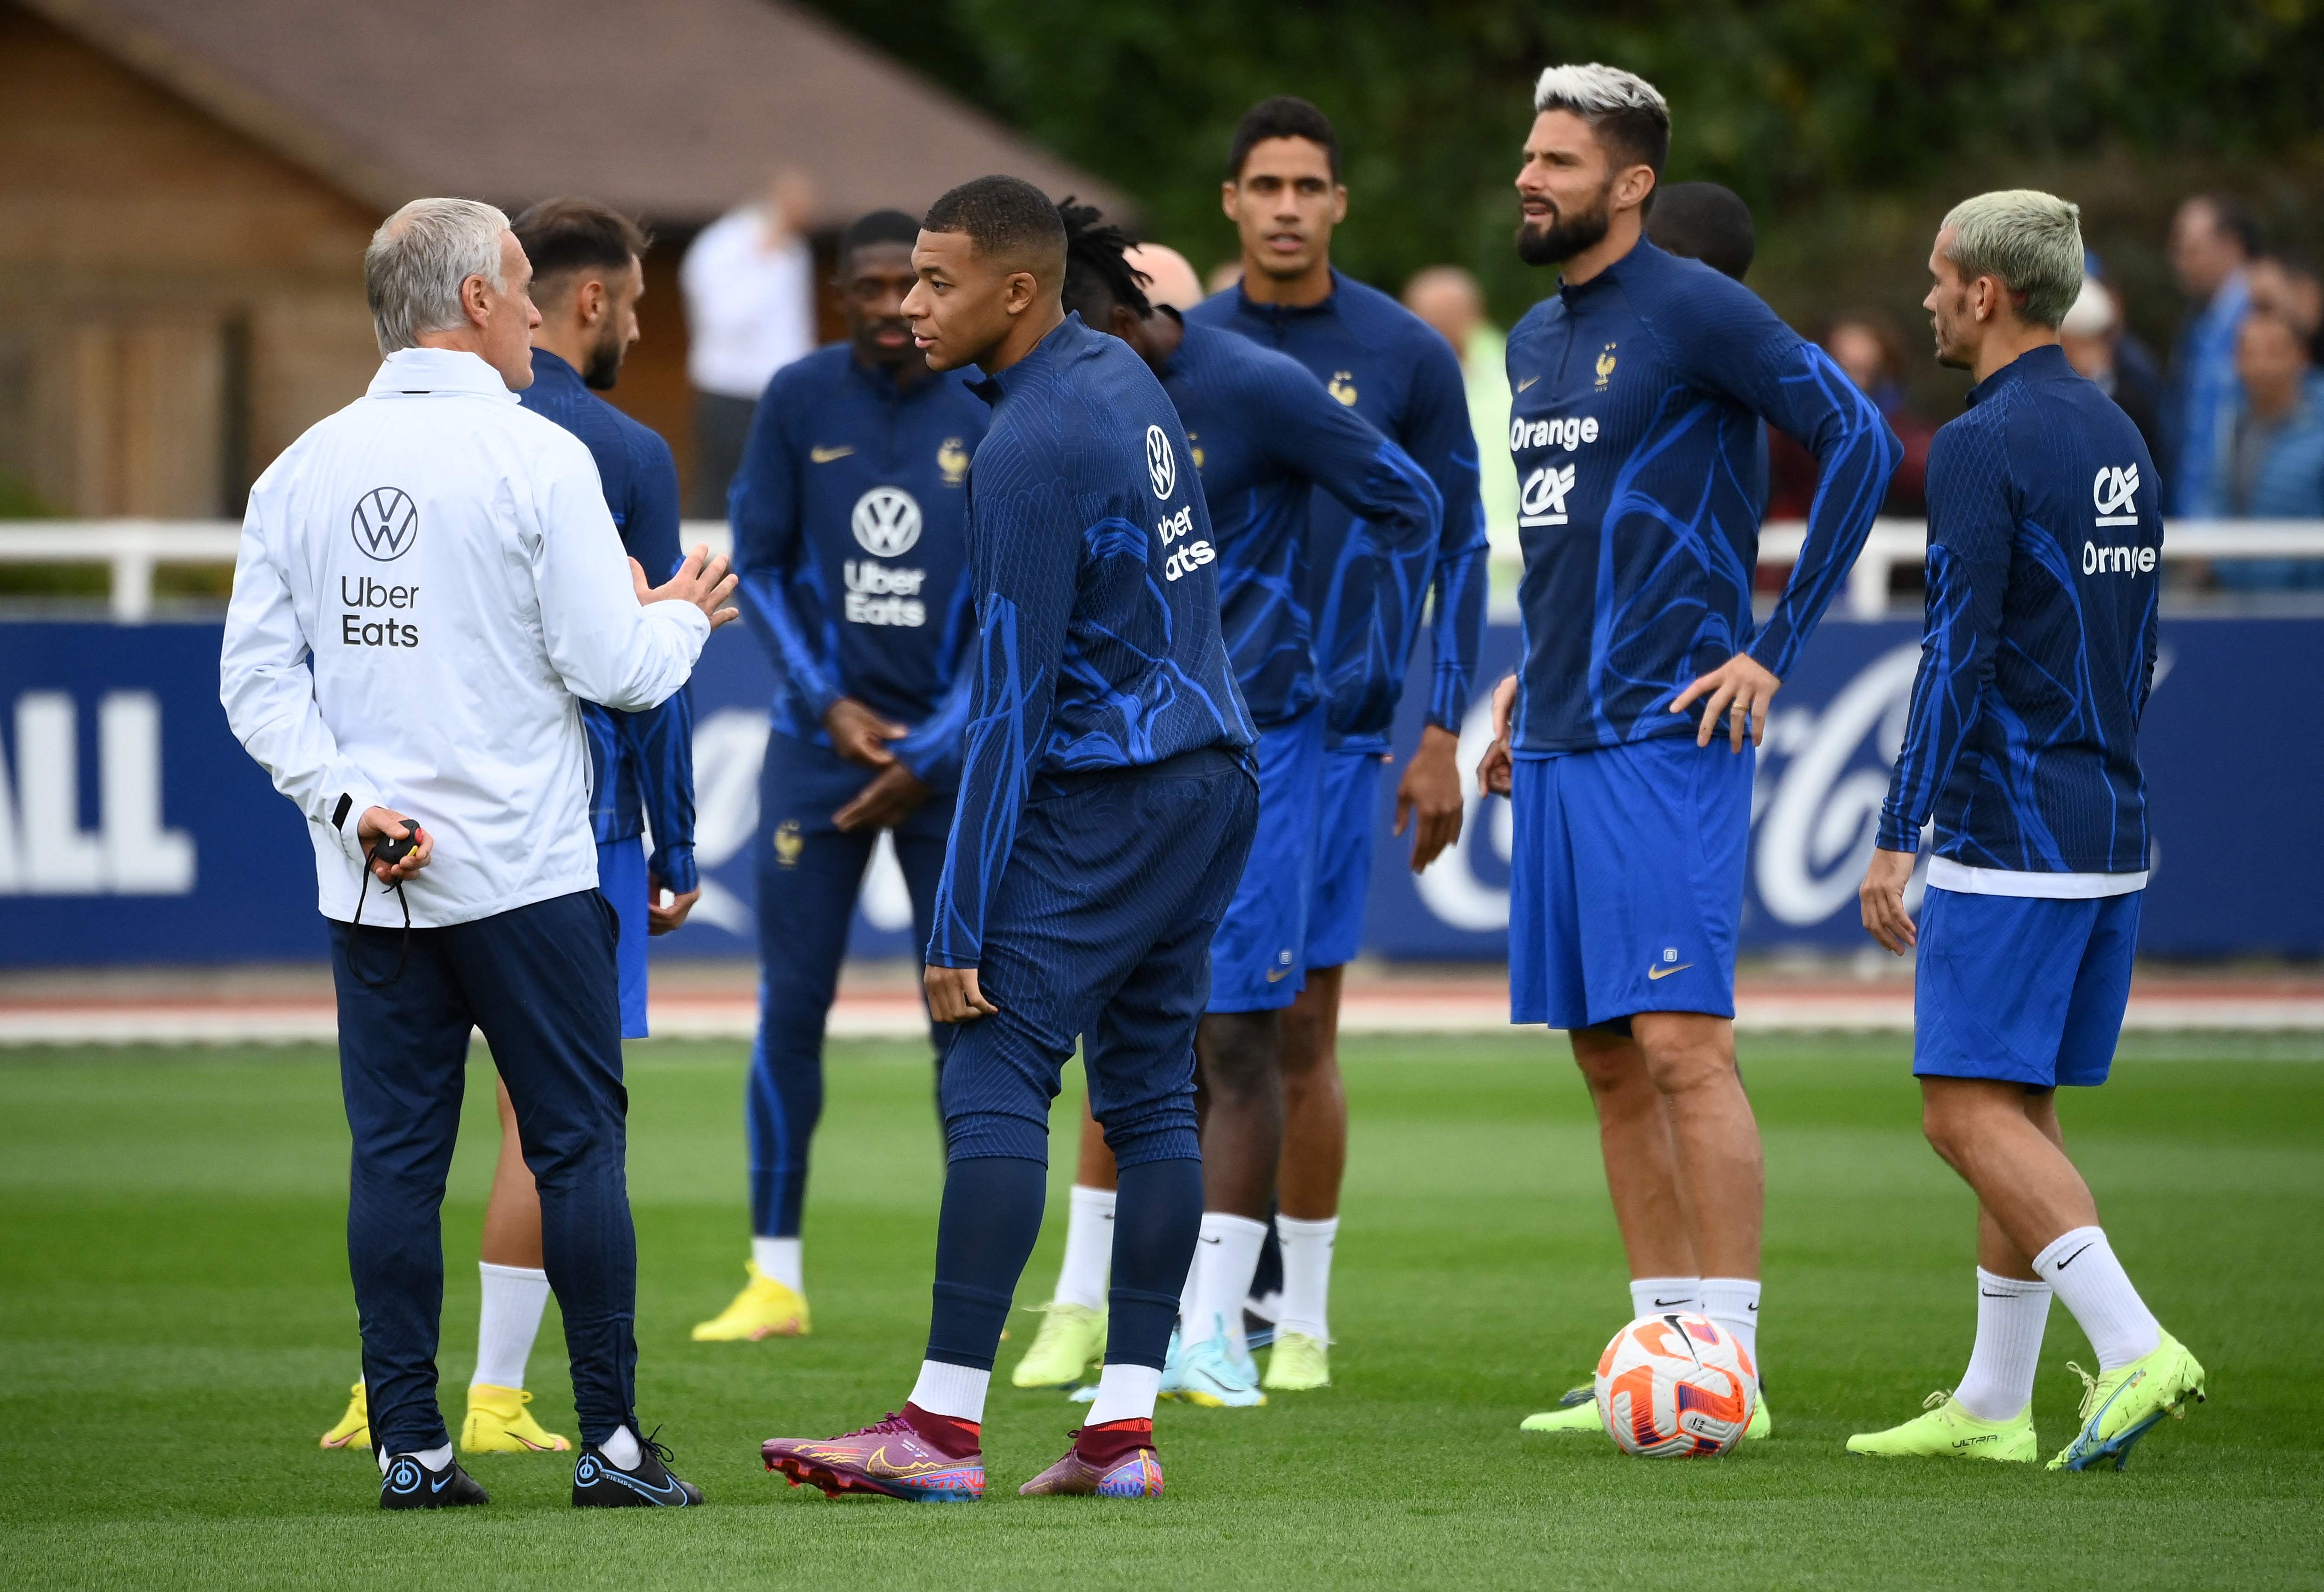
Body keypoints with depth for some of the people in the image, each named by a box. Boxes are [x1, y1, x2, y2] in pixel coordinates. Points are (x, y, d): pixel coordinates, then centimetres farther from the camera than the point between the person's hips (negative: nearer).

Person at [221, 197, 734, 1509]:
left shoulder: (303, 470, 6)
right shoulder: (536, 461, -9)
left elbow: (258, 677, 3)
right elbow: (612, 667, -11)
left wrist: (346, 800, -1)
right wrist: (683, 616, 9)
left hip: (371, 886, 4)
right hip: (525, 871, -4)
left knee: (397, 1156, 6)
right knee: (579, 1147, 3)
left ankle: (410, 1445, 5)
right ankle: (611, 1440, 2)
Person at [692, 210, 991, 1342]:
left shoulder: (986, 417, -3)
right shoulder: (798, 401, 0)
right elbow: (758, 566, 4)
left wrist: (934, 755, -8)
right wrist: (828, 705, -6)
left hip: (949, 753, -1)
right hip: (821, 741, 1)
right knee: (791, 1007, -3)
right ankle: (775, 1278, 4)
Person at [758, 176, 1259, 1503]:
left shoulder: (1031, 449, -17)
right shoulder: (1121, 373, 11)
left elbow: (1013, 700, -18)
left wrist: (963, 927, -16)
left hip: (1111, 794, -10)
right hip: (1216, 771, 10)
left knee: (998, 1078, -12)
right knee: (1151, 1087, 8)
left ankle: (946, 1425, -17)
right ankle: (1125, 1429, 5)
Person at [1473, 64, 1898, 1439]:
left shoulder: (1695, 311, -9)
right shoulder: (1539, 336, 17)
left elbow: (1862, 443, -15)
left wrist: (1778, 650, -15)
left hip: (1663, 735, -9)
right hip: (1560, 744, 9)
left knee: (1682, 1043, -11)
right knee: (1609, 1061, 9)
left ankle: (1730, 1363, -9)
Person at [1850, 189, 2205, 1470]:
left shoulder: (1984, 448, -13)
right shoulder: (2118, 442, 14)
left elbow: (1958, 655, -18)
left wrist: (1897, 835, -15)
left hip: (2006, 838, -9)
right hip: (2113, 834, 9)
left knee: (1968, 1111, -8)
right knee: (2019, 1109, 12)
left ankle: (2134, 1347, -20)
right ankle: (1992, 1405, 13)